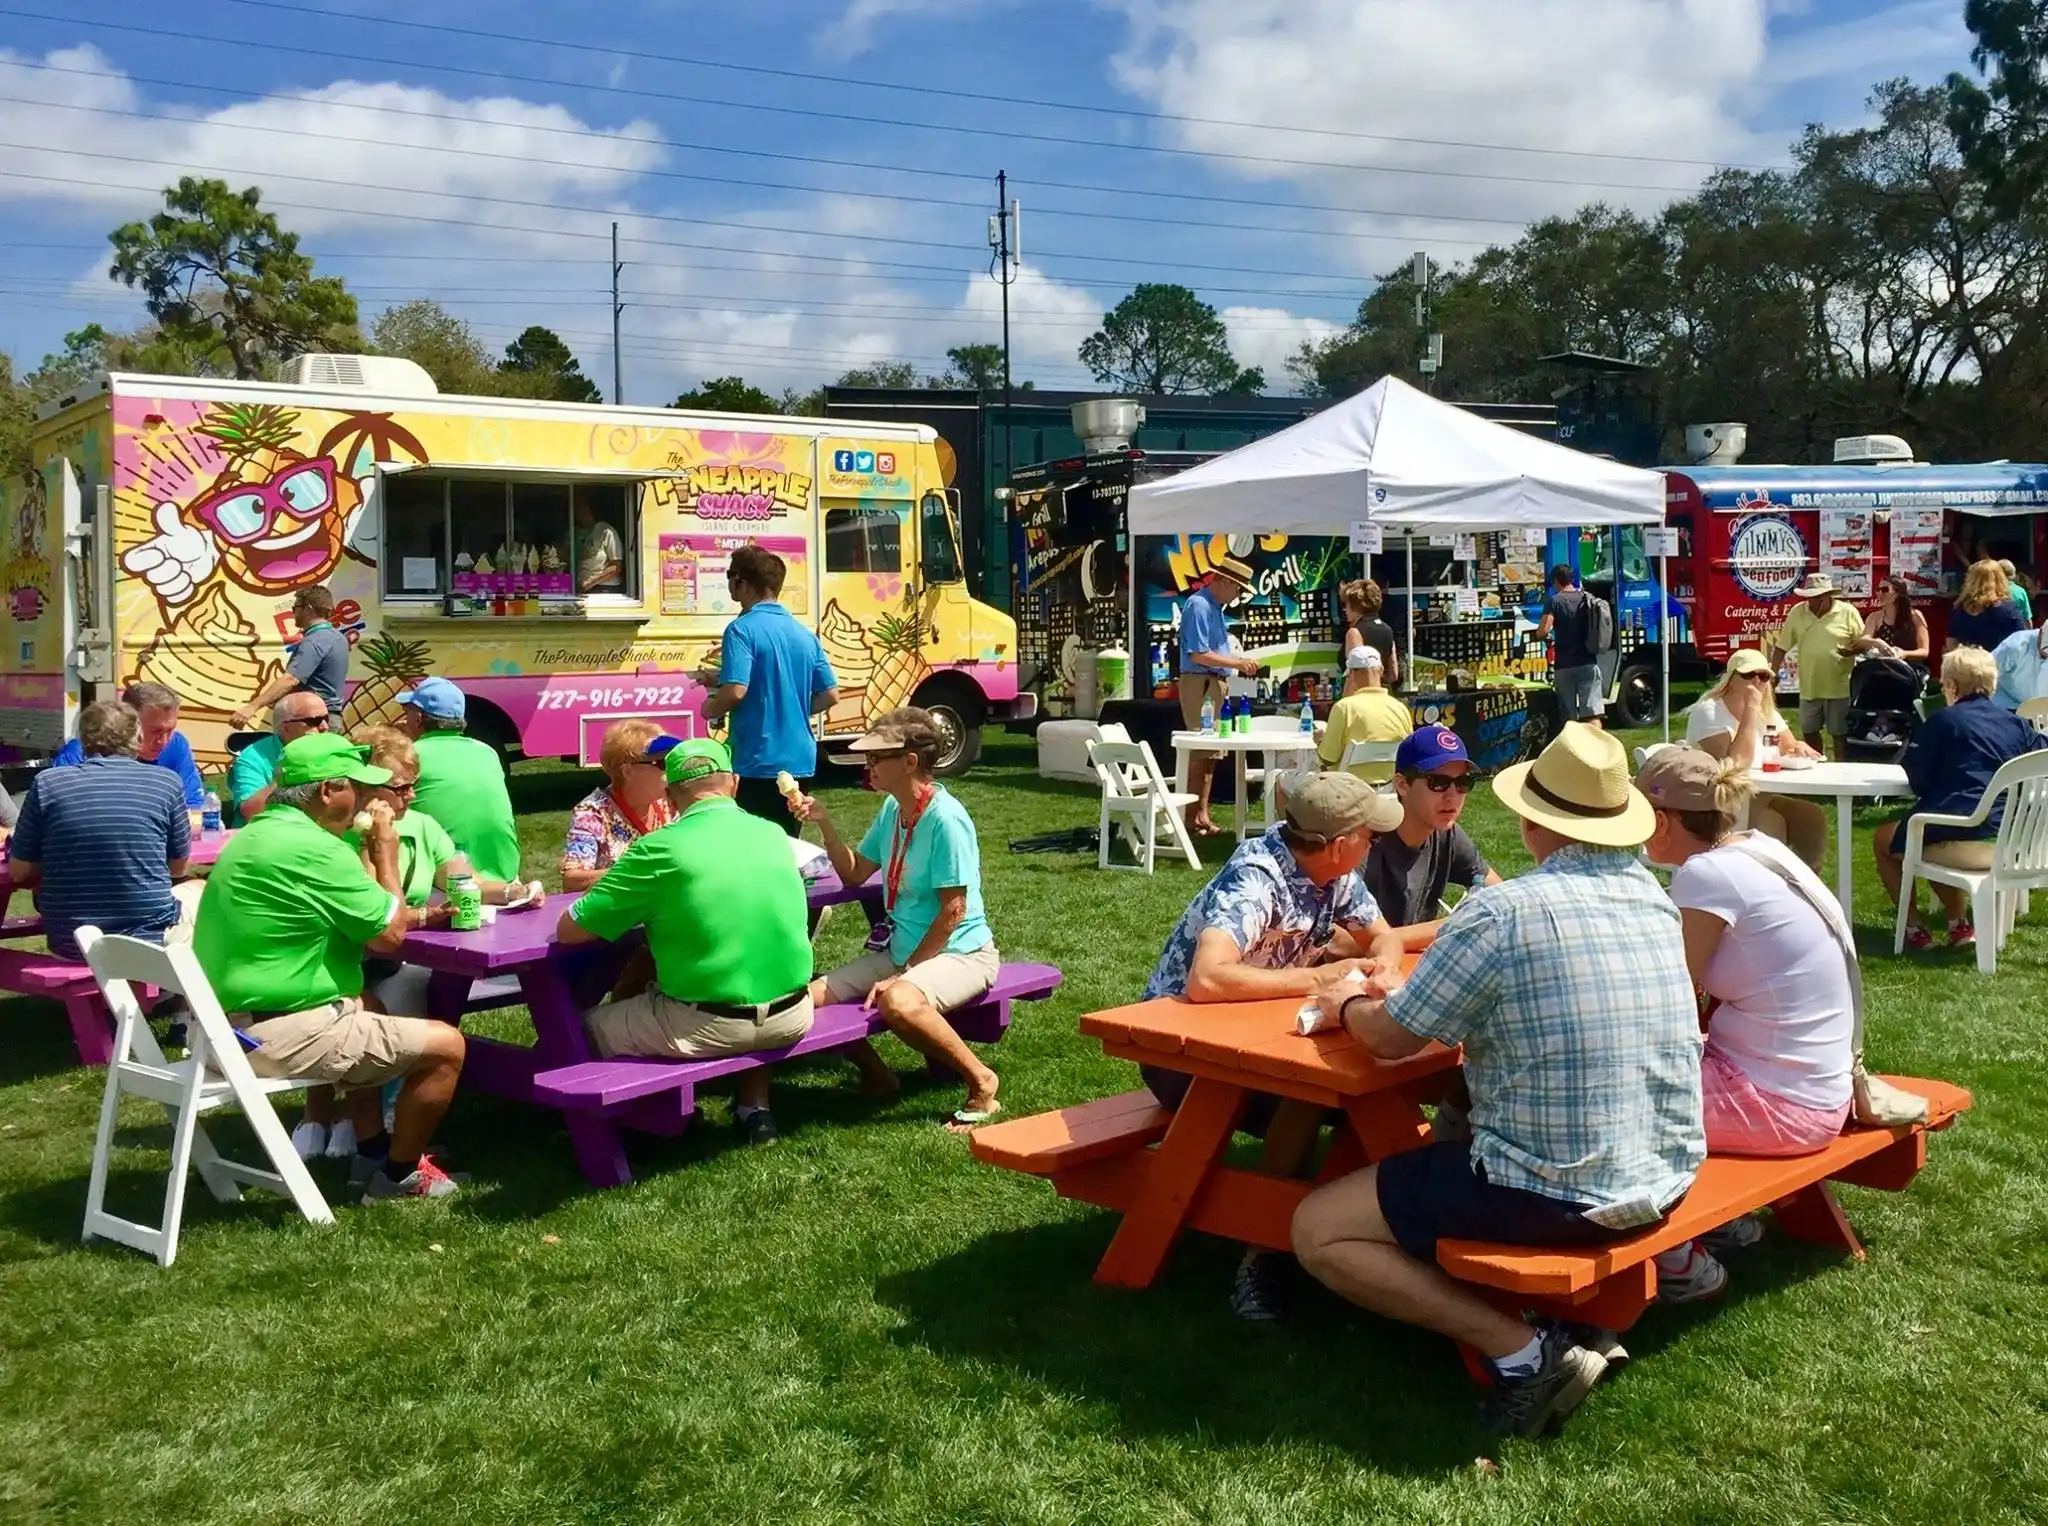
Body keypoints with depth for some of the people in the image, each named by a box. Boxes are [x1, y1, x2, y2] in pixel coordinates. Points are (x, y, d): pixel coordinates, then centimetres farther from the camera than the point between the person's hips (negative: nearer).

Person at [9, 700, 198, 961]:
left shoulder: (46, 783, -3)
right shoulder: (165, 782, -3)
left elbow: (18, 871, 4)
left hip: (68, 943, 2)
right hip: (150, 938, -1)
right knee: (197, 894, 32)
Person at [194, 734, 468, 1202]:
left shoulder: (256, 835, 11)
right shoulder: (315, 849, -20)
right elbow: (389, 935, -11)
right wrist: (386, 856, -1)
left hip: (227, 1023, 11)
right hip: (276, 1035, -11)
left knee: (368, 1012, 34)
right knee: (445, 1045, -4)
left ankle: (371, 1153, 34)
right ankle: (399, 1175, 12)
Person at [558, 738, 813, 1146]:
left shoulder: (660, 849, -11)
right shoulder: (774, 835, 5)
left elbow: (568, 930, -7)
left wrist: (632, 900, 10)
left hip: (709, 1027, -5)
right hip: (792, 1016, 5)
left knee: (585, 1027, 16)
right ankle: (754, 1109, 29)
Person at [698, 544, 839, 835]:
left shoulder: (743, 629, -11)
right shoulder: (804, 634, 9)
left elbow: (735, 691, -22)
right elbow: (830, 695, 10)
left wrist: (711, 708, -3)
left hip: (758, 762, -7)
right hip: (799, 761, 7)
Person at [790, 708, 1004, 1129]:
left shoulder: (945, 818, -21)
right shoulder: (892, 808, 4)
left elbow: (953, 912, -21)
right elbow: (854, 874, 14)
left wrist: (904, 973, -19)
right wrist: (824, 823, 1)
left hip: (960, 953, -8)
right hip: (902, 950, 9)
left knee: (898, 1001, -39)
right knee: (811, 999, -3)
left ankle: (981, 1082, -15)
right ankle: (876, 1077, 20)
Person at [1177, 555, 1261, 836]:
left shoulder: (1215, 606, 15)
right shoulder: (1199, 605, -15)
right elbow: (1199, 655, -21)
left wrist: (1239, 661, 11)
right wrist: (1237, 663, -16)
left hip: (1214, 684, 10)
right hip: (1199, 684, -10)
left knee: (1210, 751, 12)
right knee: (1202, 750, -10)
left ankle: (1201, 814, 18)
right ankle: (1193, 818, -7)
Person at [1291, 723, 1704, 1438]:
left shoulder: (1502, 910, -18)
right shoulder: (1651, 897, 4)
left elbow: (1389, 1038, -8)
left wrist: (1348, 1004, 15)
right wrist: (1416, 991, 24)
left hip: (1554, 1192, -8)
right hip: (1667, 1178, 8)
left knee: (1317, 1230, 1)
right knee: (1446, 1131, 33)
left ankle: (1524, 1350, -7)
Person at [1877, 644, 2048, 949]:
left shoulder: (1942, 722, -6)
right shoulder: (2015, 724, 9)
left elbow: (1916, 779, -9)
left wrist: (1912, 752, 14)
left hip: (1957, 838, -7)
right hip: (2007, 840, 7)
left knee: (1883, 840, 22)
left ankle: (1914, 929, 15)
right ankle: (1958, 925, 29)